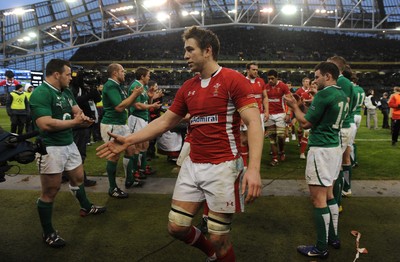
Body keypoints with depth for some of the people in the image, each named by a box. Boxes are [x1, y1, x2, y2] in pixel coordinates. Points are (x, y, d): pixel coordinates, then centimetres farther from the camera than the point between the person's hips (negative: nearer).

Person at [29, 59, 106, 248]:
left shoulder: (66, 92, 8)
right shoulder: (40, 94, -20)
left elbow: (77, 110, 16)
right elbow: (45, 124, -29)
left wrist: (81, 117, -9)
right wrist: (74, 122, -19)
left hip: (69, 144, 9)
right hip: (50, 148, -9)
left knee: (78, 178, 25)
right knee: (50, 191, 3)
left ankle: (86, 207, 49)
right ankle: (48, 233, 18)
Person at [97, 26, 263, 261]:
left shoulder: (234, 80, -10)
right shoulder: (187, 88, 10)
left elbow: (254, 122, -17)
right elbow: (165, 122, 16)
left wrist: (254, 168, -28)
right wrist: (128, 141, 11)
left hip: (223, 167, -6)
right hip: (192, 166, 7)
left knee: (218, 237, 2)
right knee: (177, 227, 11)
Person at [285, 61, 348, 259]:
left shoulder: (324, 94, -16)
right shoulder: (342, 96, 12)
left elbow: (306, 122, -11)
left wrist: (294, 106, 3)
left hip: (321, 149, -10)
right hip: (334, 147, 10)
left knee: (318, 198, -2)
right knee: (328, 194, 19)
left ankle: (321, 248, 6)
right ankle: (333, 237, 29)